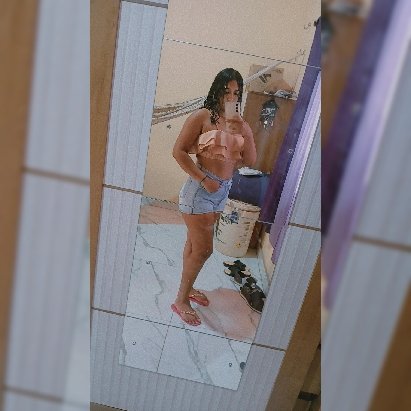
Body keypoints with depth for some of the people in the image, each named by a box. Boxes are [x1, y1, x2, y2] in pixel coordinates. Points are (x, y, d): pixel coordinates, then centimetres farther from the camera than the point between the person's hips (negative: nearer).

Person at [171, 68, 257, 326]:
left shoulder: (239, 124, 8)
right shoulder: (203, 116, -10)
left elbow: (251, 161, 6)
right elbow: (179, 151, -14)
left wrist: (246, 133, -4)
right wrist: (203, 179, -18)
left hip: (223, 190, 6)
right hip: (201, 188, -6)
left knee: (194, 243, 20)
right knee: (203, 249, -2)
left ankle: (187, 287, 37)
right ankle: (181, 300, 16)